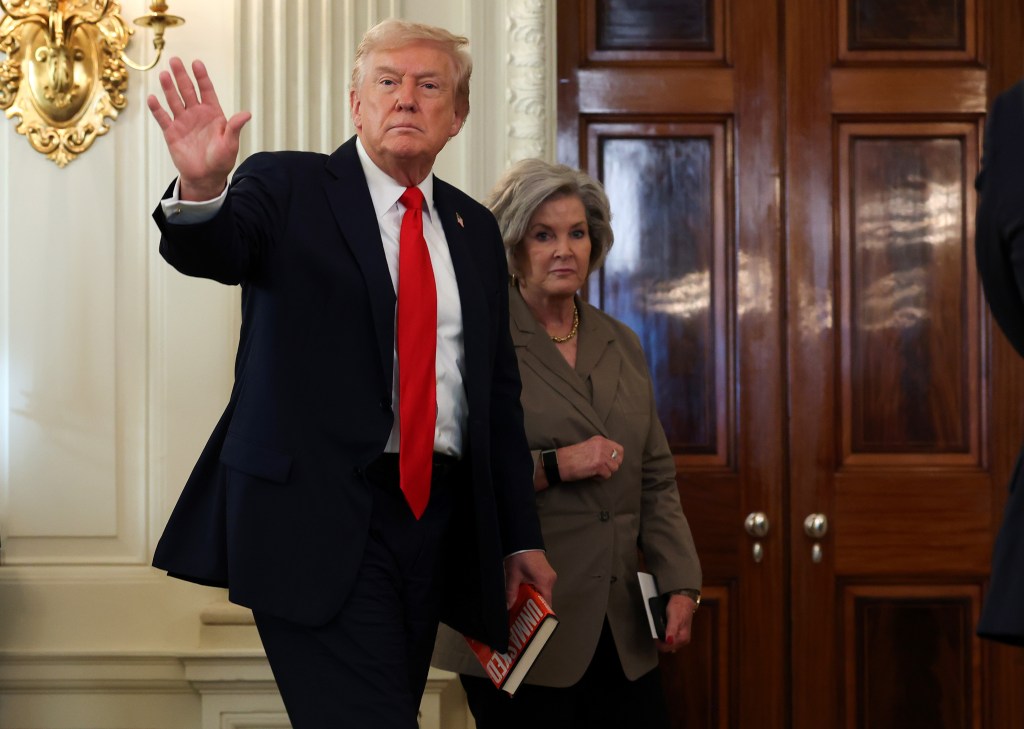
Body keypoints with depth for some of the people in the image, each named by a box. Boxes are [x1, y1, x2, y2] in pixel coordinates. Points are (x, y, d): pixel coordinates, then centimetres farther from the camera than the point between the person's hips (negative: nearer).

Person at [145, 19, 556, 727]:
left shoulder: (475, 229, 16)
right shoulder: (288, 187, 2)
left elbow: (500, 389, 18)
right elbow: (212, 251, -19)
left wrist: (521, 536, 16)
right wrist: (202, 187, -42)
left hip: (434, 515, 5)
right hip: (319, 512, -5)